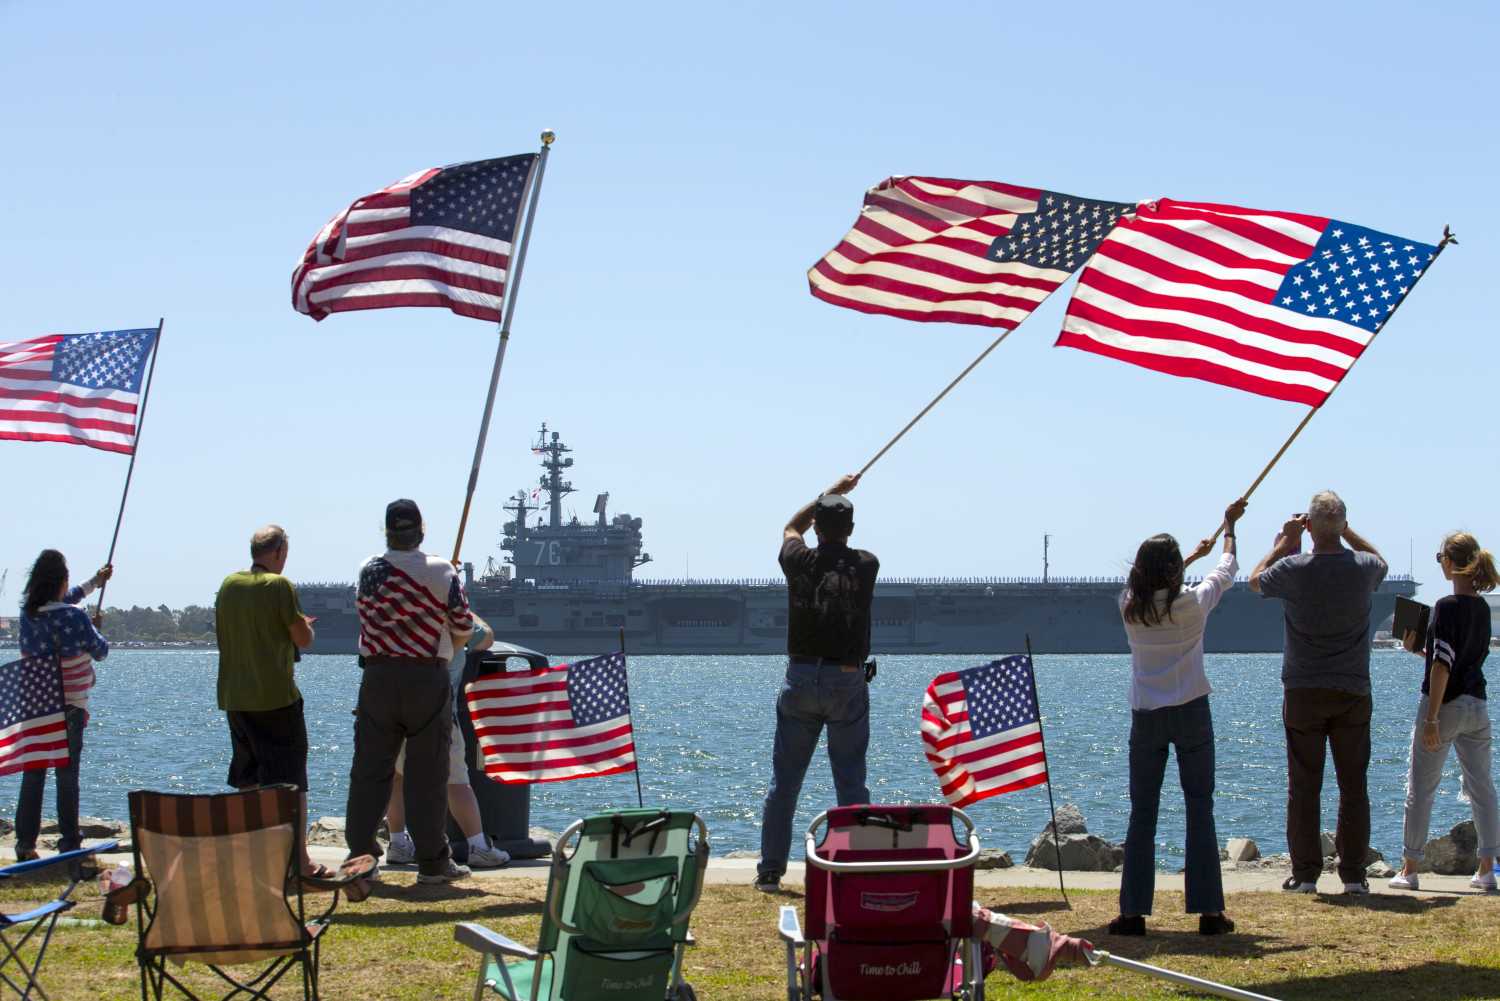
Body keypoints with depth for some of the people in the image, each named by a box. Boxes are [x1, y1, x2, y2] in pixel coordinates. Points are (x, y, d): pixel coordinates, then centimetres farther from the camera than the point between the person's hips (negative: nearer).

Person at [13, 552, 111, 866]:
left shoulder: (27, 612, 1)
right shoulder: (74, 616, -16)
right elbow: (101, 651, -2)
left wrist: (94, 581, 35)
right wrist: (94, 632, 21)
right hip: (69, 707, -5)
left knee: (32, 775, 10)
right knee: (67, 775, 1)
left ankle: (25, 843, 10)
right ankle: (69, 843, 4)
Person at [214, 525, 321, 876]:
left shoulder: (228, 585, 7)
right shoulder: (279, 586, -12)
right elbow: (304, 639, -9)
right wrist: (302, 624, 14)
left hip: (234, 698, 6)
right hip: (276, 696, -6)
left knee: (247, 781, 15)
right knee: (291, 780, -3)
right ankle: (300, 859, -6)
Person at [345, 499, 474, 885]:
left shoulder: (369, 570, 1)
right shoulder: (442, 572, -7)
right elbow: (463, 628, -3)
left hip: (378, 676, 2)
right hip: (428, 679, -2)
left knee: (370, 769, 8)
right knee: (427, 774, 3)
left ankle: (360, 854, 9)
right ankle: (432, 861, 6)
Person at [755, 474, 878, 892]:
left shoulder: (800, 562, -1)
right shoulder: (866, 566, -2)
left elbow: (791, 529, 23)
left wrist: (830, 493, 30)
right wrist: (842, 500, 38)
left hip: (801, 680, 1)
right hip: (847, 684, -1)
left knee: (783, 782, 7)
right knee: (851, 784, 4)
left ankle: (770, 871, 10)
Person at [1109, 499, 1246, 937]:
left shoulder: (1129, 606, -4)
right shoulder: (1191, 604, -11)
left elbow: (1154, 583, 20)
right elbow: (1226, 571, 9)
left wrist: (1195, 554, 36)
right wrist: (1229, 526, 26)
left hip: (1146, 719, 2)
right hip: (1191, 713, -2)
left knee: (1142, 813, 6)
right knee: (1200, 810, 3)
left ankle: (1133, 912, 2)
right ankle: (1209, 910, 1)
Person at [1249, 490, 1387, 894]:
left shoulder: (1294, 569, -11)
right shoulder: (1364, 568, -5)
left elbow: (1256, 580, 12)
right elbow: (1380, 560, 22)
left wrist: (1285, 540, 16)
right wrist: (1346, 532, 19)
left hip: (1303, 693, -1)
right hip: (1353, 693, 1)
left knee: (1304, 786, 4)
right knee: (1354, 786, 6)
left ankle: (1305, 874, 4)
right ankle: (1354, 874, 6)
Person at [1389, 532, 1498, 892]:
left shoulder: (1447, 607, -15)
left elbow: (1442, 665, -19)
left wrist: (1431, 720, -20)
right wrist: (1419, 648, 20)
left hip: (1446, 703, -7)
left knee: (1420, 788, 3)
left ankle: (1409, 869, 7)